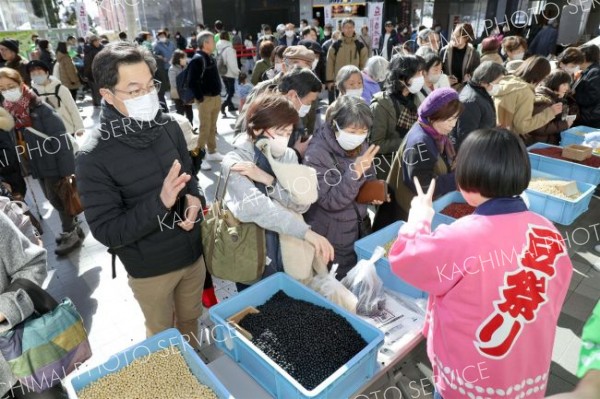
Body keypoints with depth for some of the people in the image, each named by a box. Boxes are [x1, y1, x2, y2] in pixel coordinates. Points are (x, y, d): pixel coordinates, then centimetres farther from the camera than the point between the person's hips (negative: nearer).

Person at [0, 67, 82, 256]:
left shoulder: (41, 108, -17)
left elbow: (61, 140, -18)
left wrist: (67, 169, -19)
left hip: (53, 165, -6)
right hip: (37, 166, 7)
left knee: (58, 199, 5)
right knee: (54, 199, 18)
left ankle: (71, 233, 25)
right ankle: (72, 228, 36)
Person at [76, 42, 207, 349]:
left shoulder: (169, 127, -9)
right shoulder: (94, 158, -23)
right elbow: (106, 231, -22)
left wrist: (194, 198, -17)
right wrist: (160, 203, -37)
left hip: (192, 252, 4)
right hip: (149, 268, -4)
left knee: (191, 320, 28)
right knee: (162, 335, 23)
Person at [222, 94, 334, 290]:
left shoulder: (288, 156, -1)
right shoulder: (235, 161, -16)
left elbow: (301, 203, -12)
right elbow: (256, 207, -31)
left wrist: (268, 180, -25)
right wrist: (307, 232, -39)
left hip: (287, 250, 4)